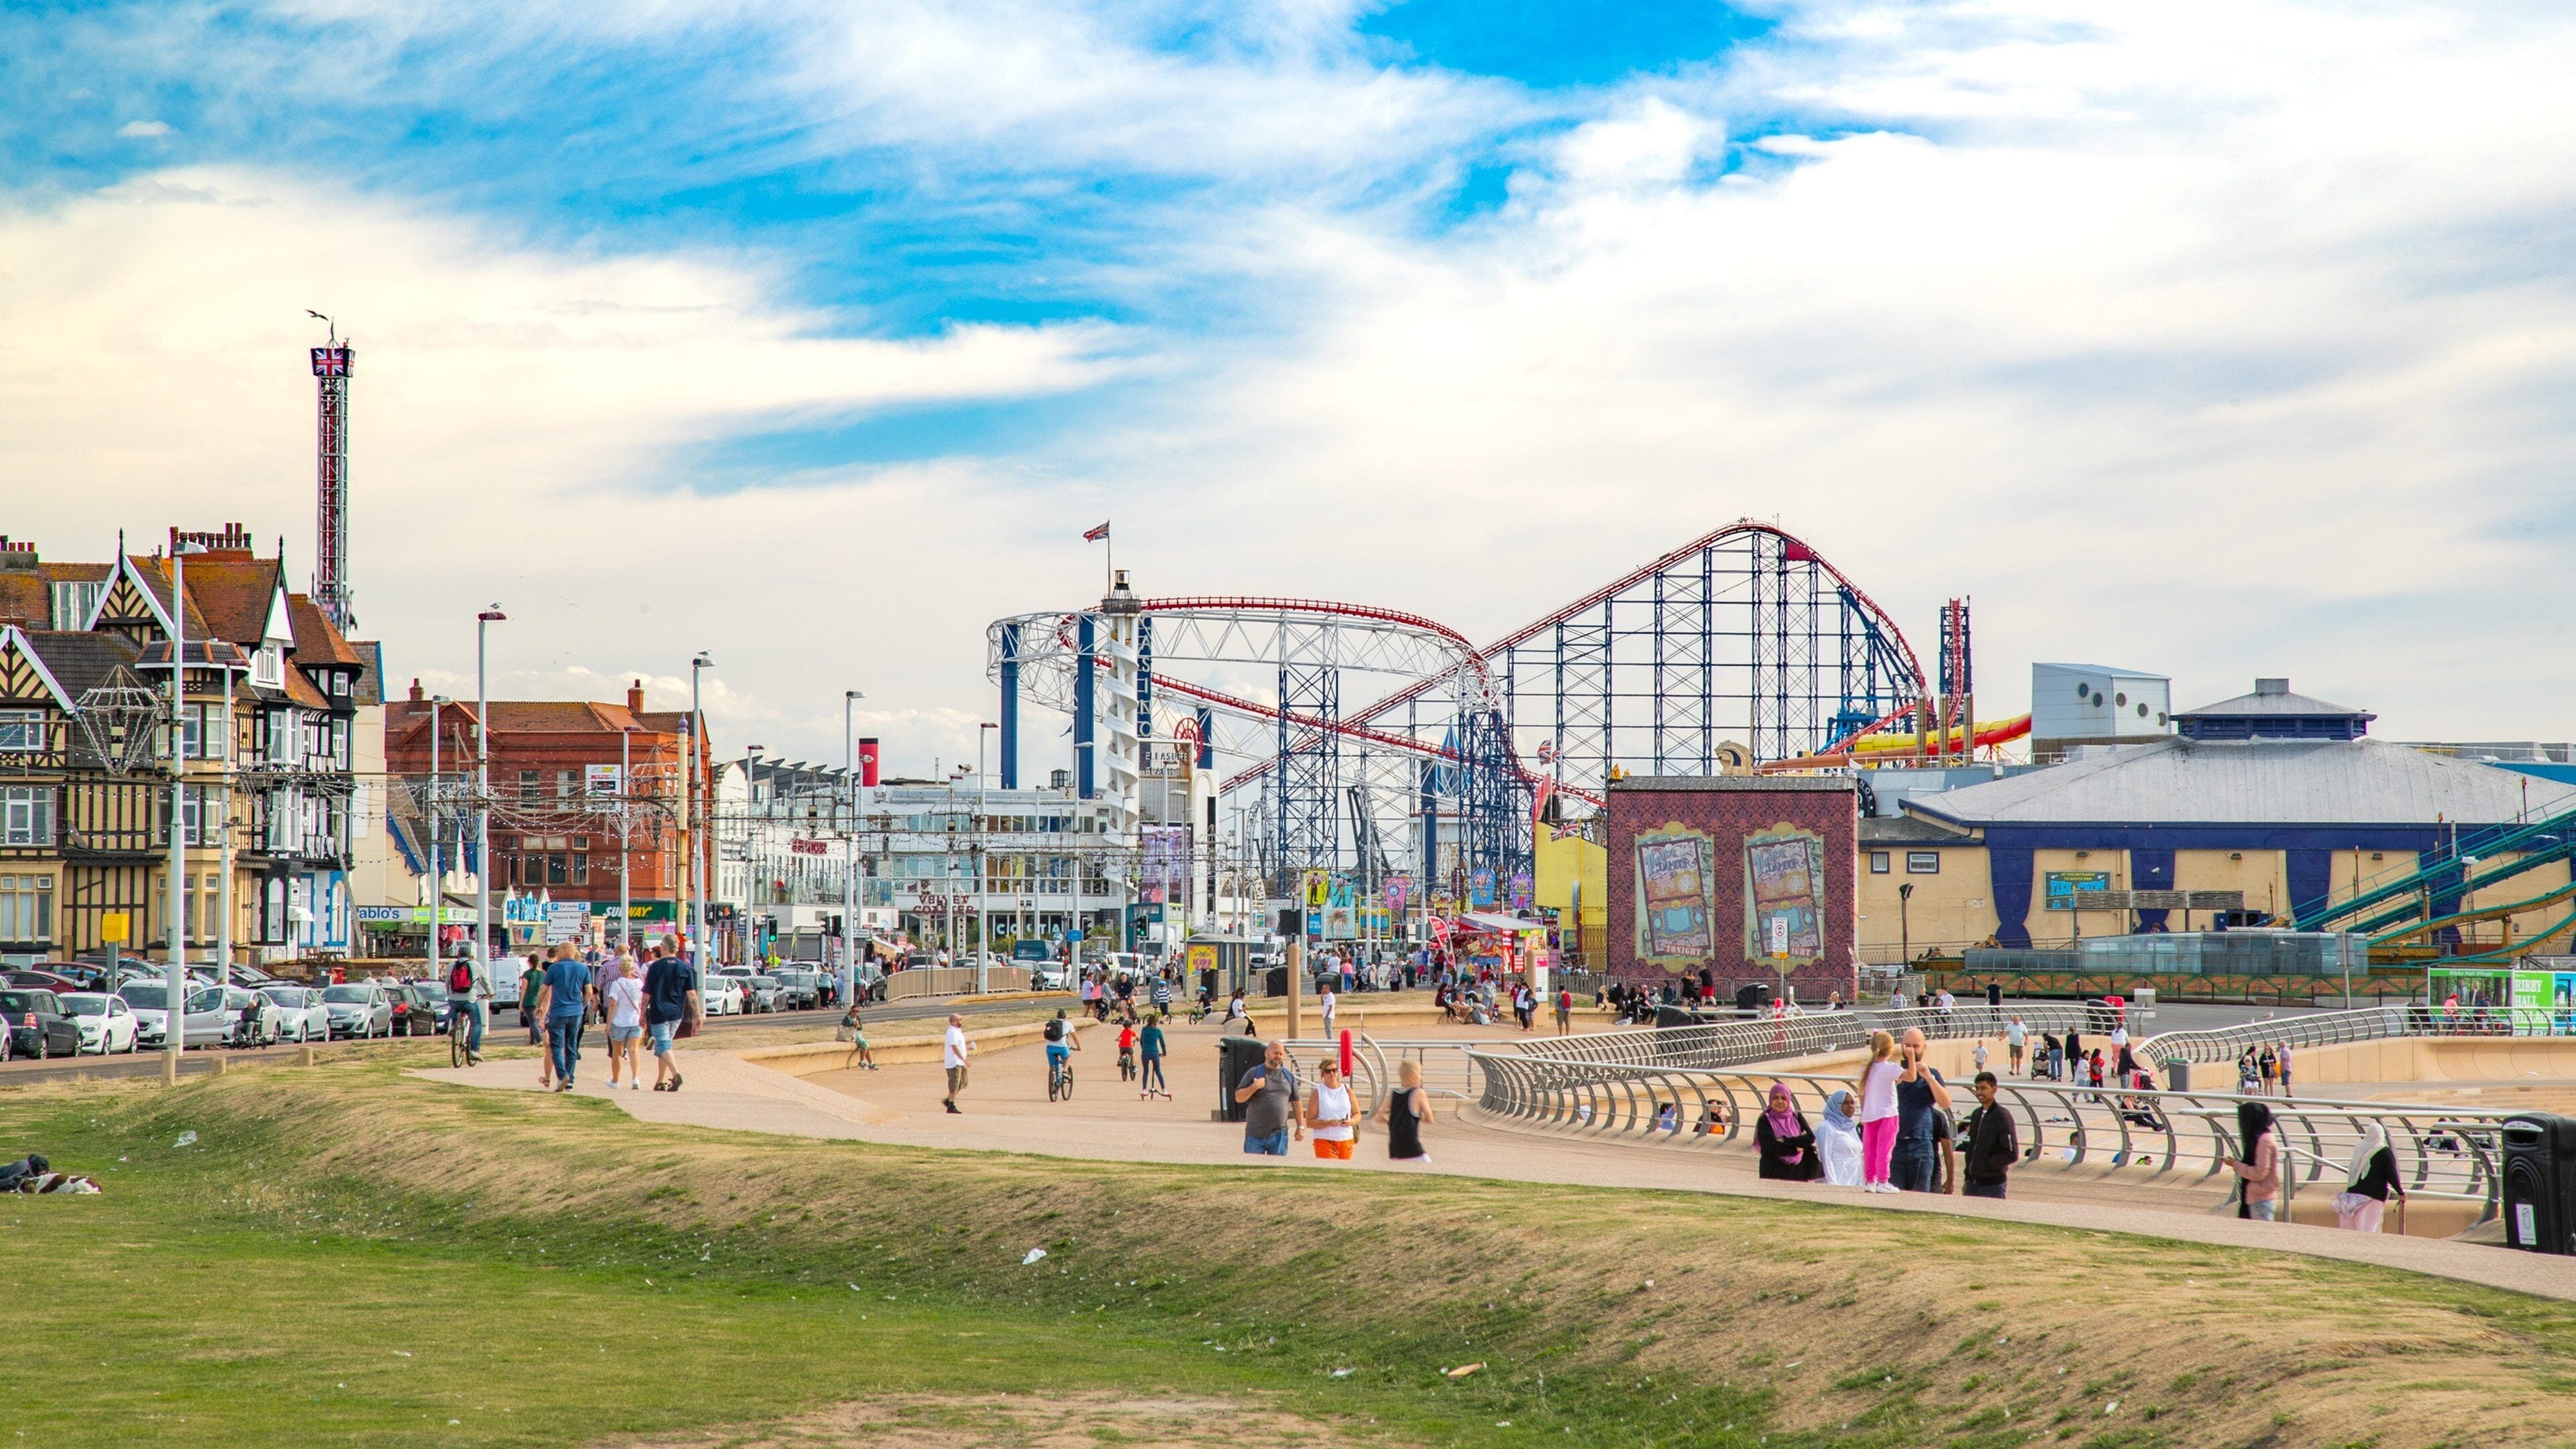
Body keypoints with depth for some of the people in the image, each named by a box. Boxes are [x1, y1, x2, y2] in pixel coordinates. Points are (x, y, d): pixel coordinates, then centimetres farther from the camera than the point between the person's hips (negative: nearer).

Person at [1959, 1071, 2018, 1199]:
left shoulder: (2002, 1117, -11)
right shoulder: (1976, 1115, 11)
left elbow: (2012, 1154, -15)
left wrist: (1986, 1164, -14)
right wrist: (1967, 1177, 15)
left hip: (1992, 1184, -7)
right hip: (1972, 1182, 7)